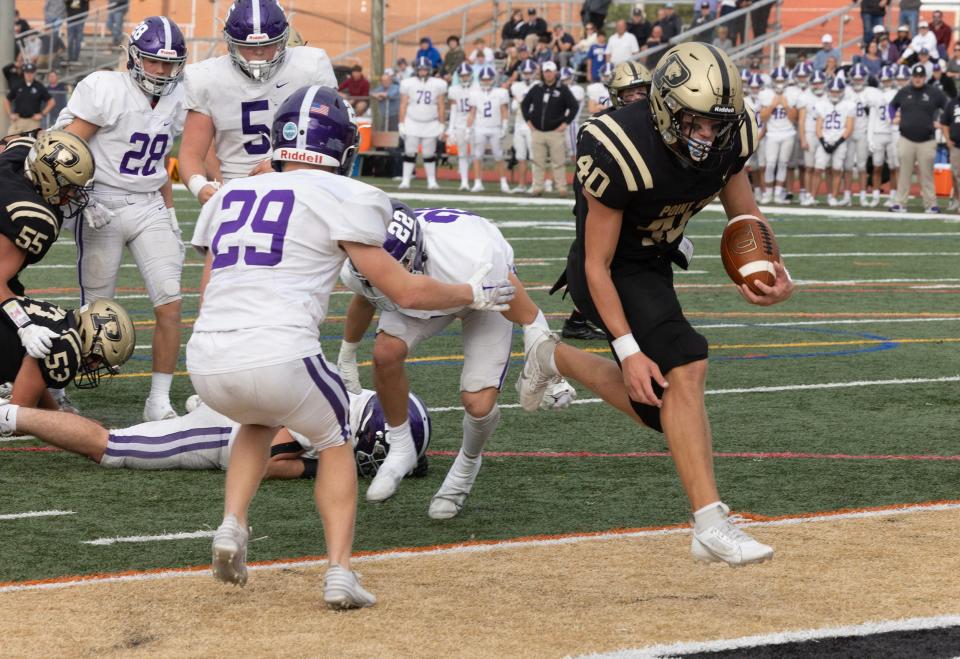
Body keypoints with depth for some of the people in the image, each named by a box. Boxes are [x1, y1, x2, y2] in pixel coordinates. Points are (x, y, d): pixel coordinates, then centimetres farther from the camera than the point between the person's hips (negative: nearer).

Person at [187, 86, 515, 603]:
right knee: (335, 439, 23)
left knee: (257, 420, 36)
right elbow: (405, 291, 5)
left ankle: (232, 525, 15)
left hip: (205, 364, 5)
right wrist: (473, 295, 22)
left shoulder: (229, 195, 20)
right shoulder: (342, 198, 4)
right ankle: (339, 570, 8)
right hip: (279, 357, -5)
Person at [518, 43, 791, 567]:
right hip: (611, 273, -7)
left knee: (657, 405, 12)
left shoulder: (729, 136, -14)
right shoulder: (621, 153, -32)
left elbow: (743, 213, 3)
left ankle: (553, 358, 37)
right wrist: (629, 351, -30)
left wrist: (767, 268, -18)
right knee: (683, 369, -26)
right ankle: (710, 526, -26)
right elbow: (598, 265, -25)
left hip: (654, 263, 7)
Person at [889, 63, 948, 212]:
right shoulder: (903, 92, 6)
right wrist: (894, 117, 8)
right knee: (904, 174, 4)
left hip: (926, 141, -2)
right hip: (906, 139, 2)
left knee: (927, 175, 2)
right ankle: (900, 203, 7)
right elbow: (892, 105, 23)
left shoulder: (934, 92, 0)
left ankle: (930, 204, 6)